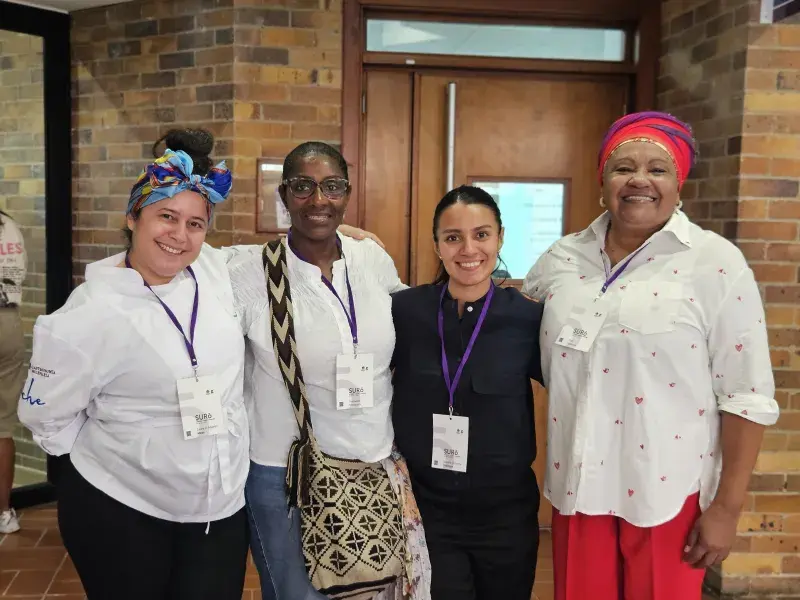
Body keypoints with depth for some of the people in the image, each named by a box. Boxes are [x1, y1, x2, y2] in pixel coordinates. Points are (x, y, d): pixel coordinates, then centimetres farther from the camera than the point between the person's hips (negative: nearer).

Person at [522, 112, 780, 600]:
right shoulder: (563, 259, 2)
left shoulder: (716, 262, -9)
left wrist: (727, 507, -9)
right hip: (578, 485, 4)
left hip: (670, 492, -3)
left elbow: (748, 397, -9)